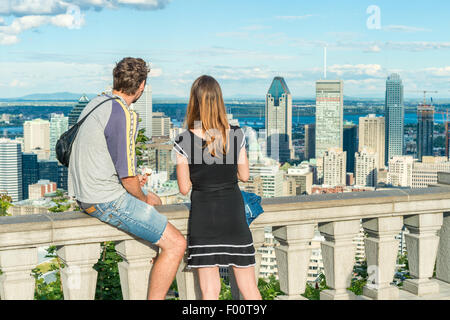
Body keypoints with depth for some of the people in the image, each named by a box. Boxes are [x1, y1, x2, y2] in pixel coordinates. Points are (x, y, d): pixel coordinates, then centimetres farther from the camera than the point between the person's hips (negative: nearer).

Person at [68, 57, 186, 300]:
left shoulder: (95, 103, 8)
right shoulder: (124, 115, -21)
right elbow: (127, 177, -21)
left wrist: (133, 179, 14)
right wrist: (142, 199, -1)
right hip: (108, 200, -10)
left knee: (155, 201, 34)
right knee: (176, 244, -10)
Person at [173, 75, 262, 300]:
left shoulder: (184, 142, -11)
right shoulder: (235, 135, -4)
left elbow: (184, 188, -5)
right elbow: (244, 175, 6)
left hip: (203, 213, -2)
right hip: (233, 211, 2)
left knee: (210, 291, 4)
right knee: (249, 287, 13)